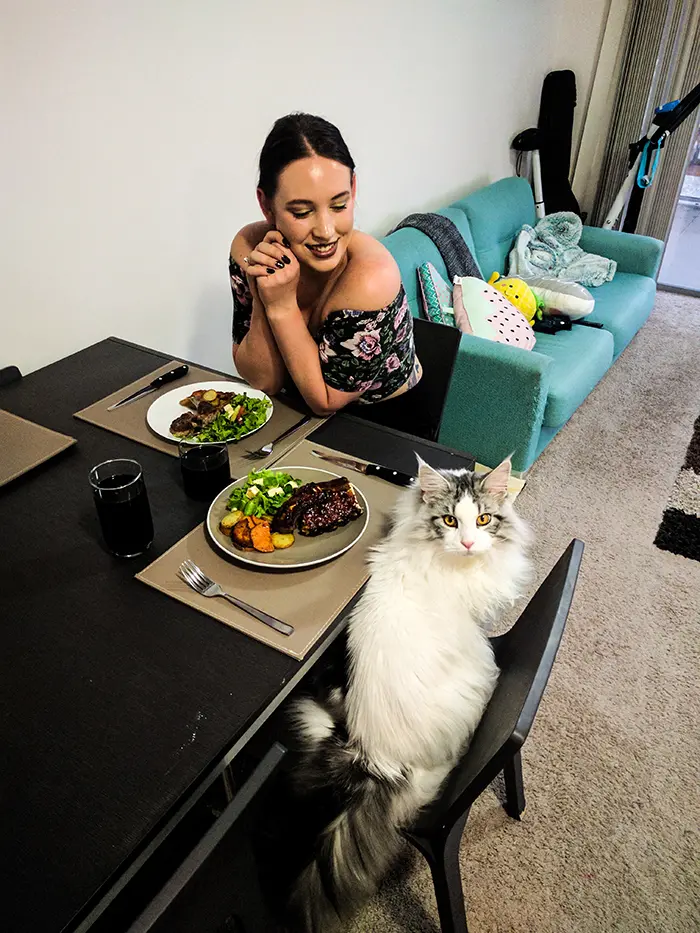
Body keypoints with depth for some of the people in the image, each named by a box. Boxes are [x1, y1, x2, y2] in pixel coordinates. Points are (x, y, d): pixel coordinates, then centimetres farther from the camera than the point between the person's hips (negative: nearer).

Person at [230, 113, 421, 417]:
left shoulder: (370, 280, -28)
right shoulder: (248, 247, -13)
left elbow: (326, 401, -19)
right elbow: (263, 382, -11)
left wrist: (282, 306, -27)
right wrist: (262, 299, -26)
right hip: (298, 416, 4)